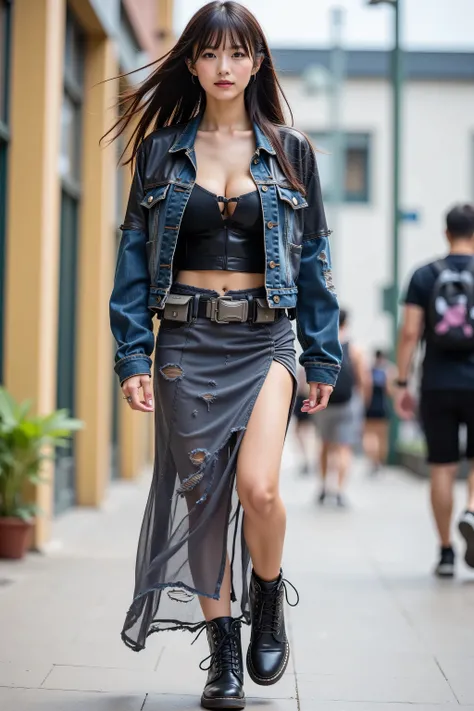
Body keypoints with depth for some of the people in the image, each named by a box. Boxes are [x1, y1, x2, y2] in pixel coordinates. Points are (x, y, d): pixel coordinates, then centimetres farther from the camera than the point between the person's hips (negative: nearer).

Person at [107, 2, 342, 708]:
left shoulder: (290, 151, 7)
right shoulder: (162, 149, 7)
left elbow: (314, 257, 9)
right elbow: (135, 254, 6)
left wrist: (323, 358, 6)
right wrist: (132, 356, -2)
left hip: (264, 338, -1)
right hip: (186, 338, 1)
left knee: (257, 486, -19)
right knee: (201, 494, 3)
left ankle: (268, 600, 12)